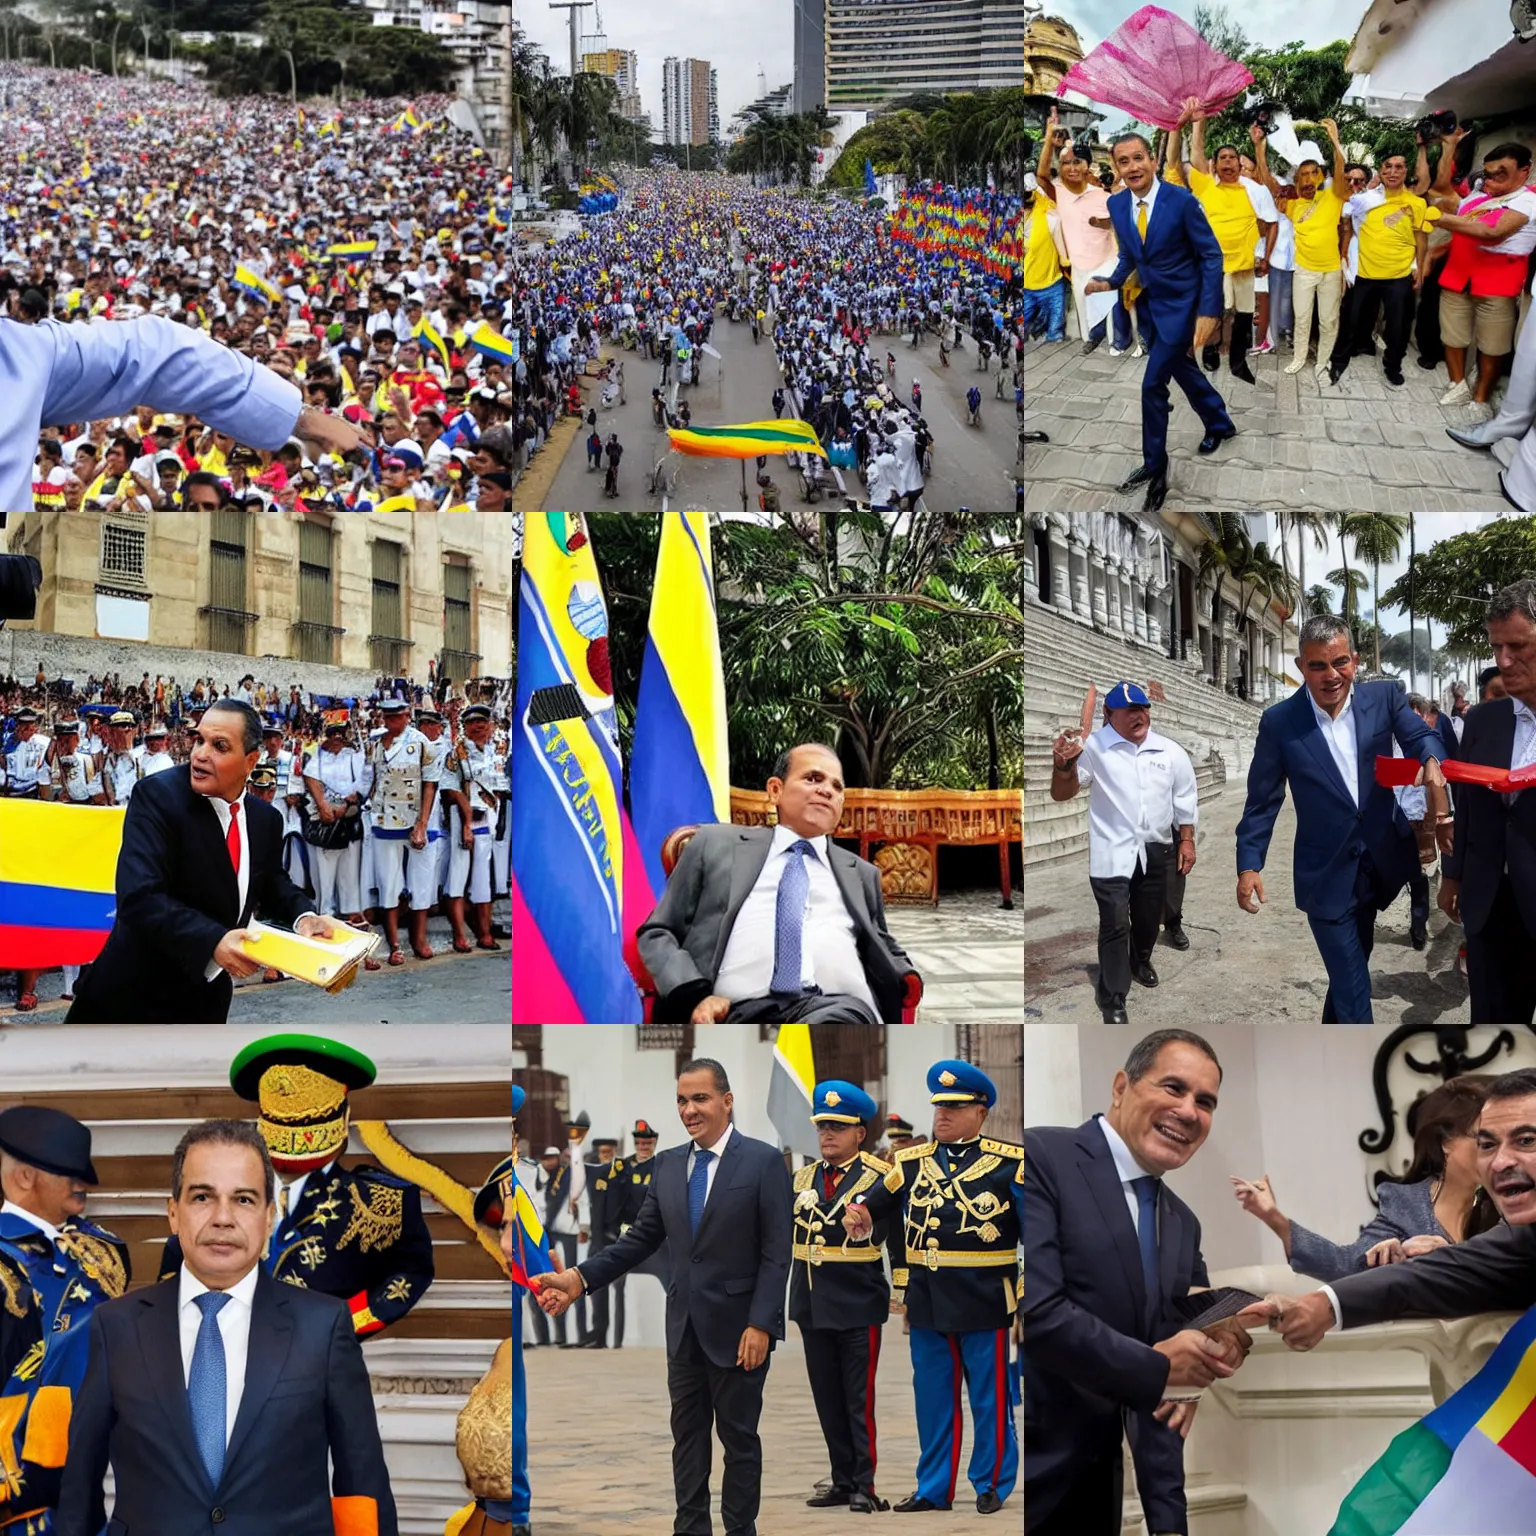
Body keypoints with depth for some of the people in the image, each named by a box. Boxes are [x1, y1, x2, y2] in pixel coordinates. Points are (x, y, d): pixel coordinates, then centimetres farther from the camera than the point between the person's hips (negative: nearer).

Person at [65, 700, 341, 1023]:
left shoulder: (265, 819, 1)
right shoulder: (157, 795, -19)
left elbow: (272, 883, 19)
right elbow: (140, 897, -31)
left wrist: (302, 916, -3)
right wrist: (213, 940, -41)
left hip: (206, 1000, 6)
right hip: (137, 994, -6)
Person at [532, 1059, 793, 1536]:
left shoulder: (763, 1161, -9)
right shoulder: (668, 1163, 6)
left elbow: (777, 1253, -12)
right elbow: (643, 1237, 6)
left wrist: (760, 1324, -18)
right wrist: (580, 1278, -5)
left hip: (736, 1327, -5)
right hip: (684, 1325, 5)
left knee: (738, 1437, 6)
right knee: (687, 1434, 11)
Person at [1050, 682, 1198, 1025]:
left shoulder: (1171, 751, 0)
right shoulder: (1094, 748, -12)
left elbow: (1185, 797, 11)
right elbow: (1062, 793, -18)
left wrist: (1187, 840, 9)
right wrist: (1063, 765, -39)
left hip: (1154, 850, 4)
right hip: (1112, 852, -4)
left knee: (1149, 916, 21)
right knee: (1115, 923, -10)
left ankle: (1140, 961, 50)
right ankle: (1113, 999, -2)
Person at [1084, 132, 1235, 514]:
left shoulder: (1181, 201, -20)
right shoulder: (1116, 204, -3)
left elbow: (1212, 256, -15)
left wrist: (1209, 312, -21)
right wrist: (1111, 282, -6)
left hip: (1180, 304, -6)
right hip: (1147, 304, 6)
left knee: (1153, 384, -8)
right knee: (1181, 368, 22)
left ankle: (1154, 466, 6)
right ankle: (1220, 424, 47)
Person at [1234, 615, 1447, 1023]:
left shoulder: (1385, 697, -3)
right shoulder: (1279, 722, -8)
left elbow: (1418, 735, -13)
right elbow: (1262, 801, -4)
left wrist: (1431, 762, -37)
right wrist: (1248, 865, -11)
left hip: (1380, 863, 3)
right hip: (1326, 876, -3)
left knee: (1348, 969, 21)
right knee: (1353, 988, -4)